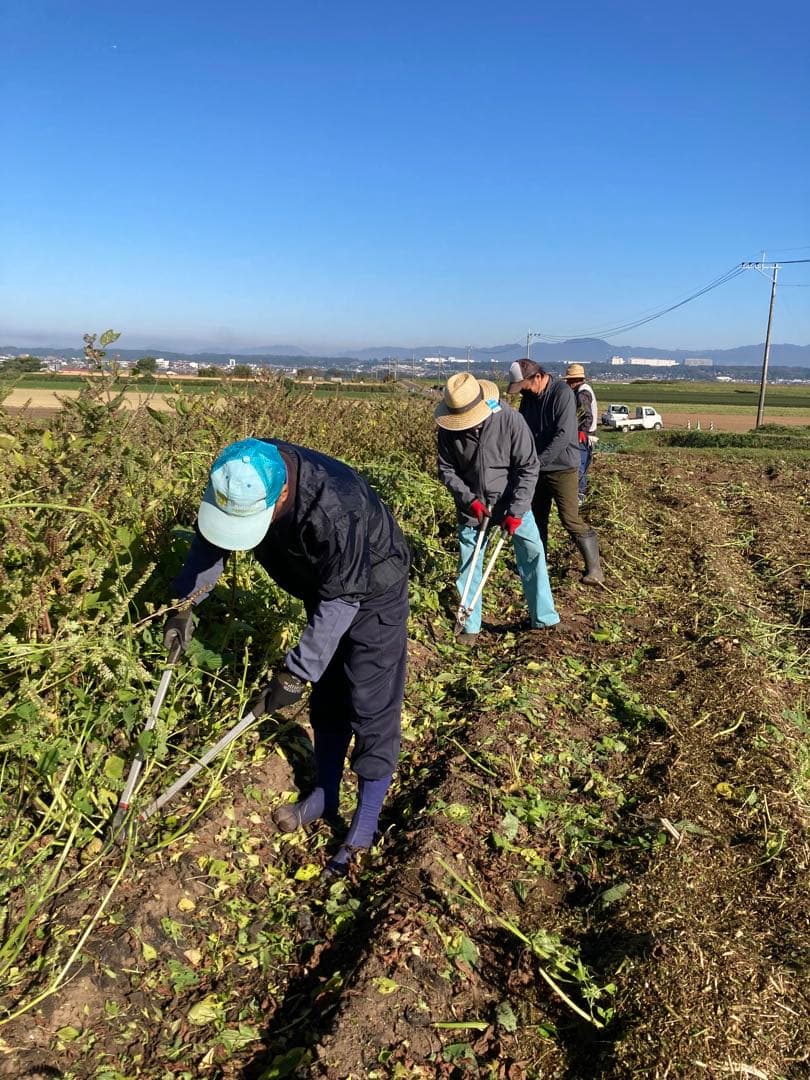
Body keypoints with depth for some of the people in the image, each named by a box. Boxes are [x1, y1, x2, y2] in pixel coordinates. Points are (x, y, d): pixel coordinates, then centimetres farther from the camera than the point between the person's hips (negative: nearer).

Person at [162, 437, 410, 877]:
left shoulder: (336, 509, -42)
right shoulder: (239, 481, -21)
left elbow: (341, 601, -33)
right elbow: (210, 541, -2)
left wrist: (294, 675, -30)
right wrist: (184, 604, -7)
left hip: (370, 592, -7)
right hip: (323, 583, 7)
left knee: (370, 708, -4)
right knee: (326, 698, 17)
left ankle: (365, 826, 12)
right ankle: (324, 796, 35)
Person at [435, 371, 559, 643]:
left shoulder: (509, 419, -21)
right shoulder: (448, 428, -14)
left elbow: (528, 467, -17)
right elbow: (446, 469, -3)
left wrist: (516, 510, -21)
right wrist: (468, 499, -18)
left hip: (512, 501, -1)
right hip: (471, 505, 2)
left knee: (533, 554, -1)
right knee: (468, 566, 6)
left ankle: (544, 618, 14)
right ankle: (471, 626, 21)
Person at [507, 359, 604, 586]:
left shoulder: (562, 393, -18)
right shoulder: (528, 396, 5)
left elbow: (563, 435, -25)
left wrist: (538, 461, -25)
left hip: (562, 468, -7)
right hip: (536, 467, 7)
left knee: (570, 519, -8)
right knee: (537, 517, 14)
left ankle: (594, 568, 3)